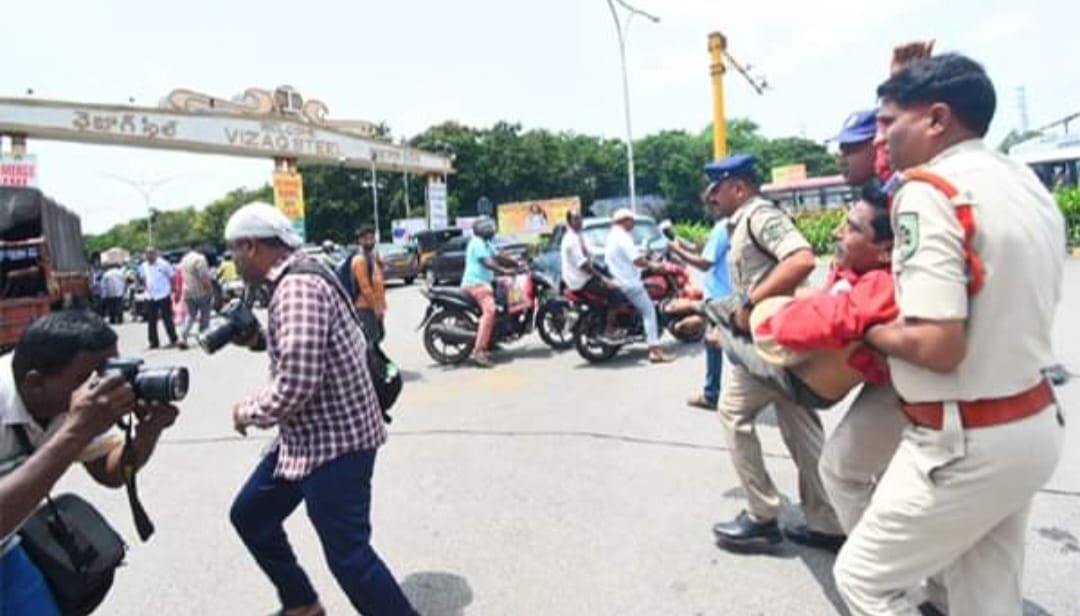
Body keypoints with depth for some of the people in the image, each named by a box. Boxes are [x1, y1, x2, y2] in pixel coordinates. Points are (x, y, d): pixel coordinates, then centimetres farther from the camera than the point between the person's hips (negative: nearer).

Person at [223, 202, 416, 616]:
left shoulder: (297, 287, -22)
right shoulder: (295, 279, 10)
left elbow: (296, 384, -28)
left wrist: (247, 411, -11)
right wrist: (260, 339, 11)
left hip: (335, 440, -11)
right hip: (308, 435, 11)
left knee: (348, 556, -6)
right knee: (249, 516, 22)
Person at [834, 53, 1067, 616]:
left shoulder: (927, 191, -19)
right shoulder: (1030, 187, 9)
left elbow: (937, 347, -27)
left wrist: (869, 330, -9)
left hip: (966, 443, -9)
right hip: (1033, 425, 9)